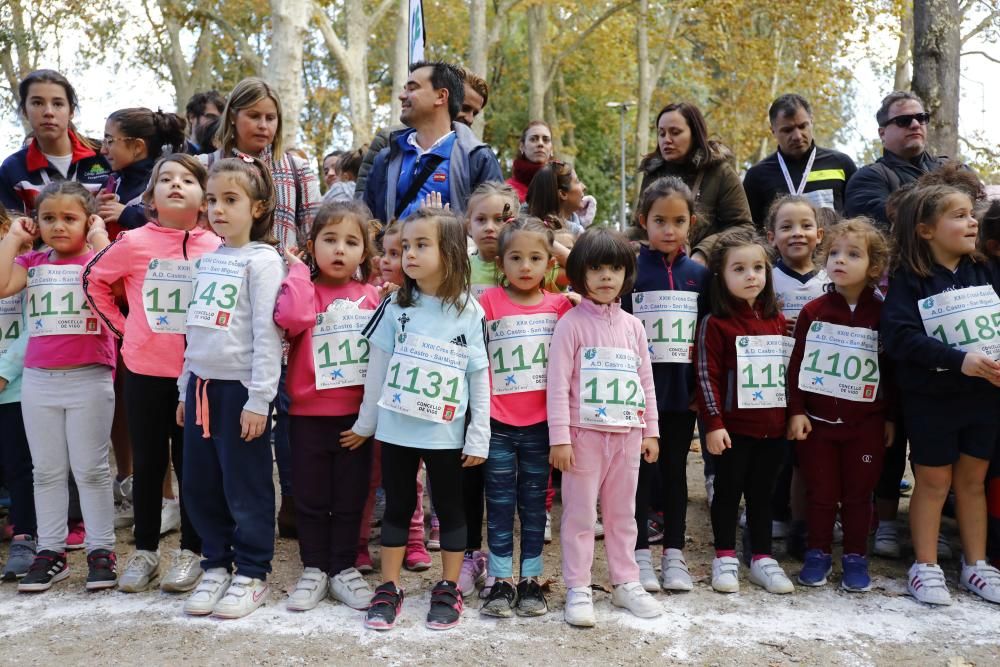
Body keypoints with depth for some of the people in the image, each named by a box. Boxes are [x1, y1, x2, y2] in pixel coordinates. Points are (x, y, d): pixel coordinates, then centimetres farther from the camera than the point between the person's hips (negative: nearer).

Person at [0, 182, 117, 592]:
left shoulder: (97, 258, -1)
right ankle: (51, 551, 21)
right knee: (47, 471, 11)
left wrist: (98, 237, -11)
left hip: (89, 379, -4)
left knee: (91, 469, 5)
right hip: (38, 379, 4)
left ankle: (101, 550, 14)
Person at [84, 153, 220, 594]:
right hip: (144, 371, 1)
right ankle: (145, 550, 26)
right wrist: (119, 326, 2)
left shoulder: (217, 248, -5)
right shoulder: (134, 242, -5)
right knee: (147, 462, 12)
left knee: (190, 462, 9)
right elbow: (93, 279, 8)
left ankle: (190, 551, 21)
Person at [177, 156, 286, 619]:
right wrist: (185, 389, 17)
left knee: (246, 486, 2)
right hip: (201, 385, 8)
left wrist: (259, 399, -18)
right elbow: (195, 330, 18)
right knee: (199, 485, 13)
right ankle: (216, 566, 28)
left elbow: (267, 333, -15)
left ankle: (251, 575, 16)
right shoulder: (207, 260, 14)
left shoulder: (263, 261, -9)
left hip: (239, 387, -7)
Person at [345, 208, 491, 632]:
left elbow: (479, 378, -3)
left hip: (445, 433, -1)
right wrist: (365, 423, 8)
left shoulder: (469, 312, -5)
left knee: (450, 507, 11)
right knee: (397, 506, 12)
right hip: (396, 429, 2)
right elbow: (378, 368, 5)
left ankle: (449, 590, 25)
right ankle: (388, 589, 24)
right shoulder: (396, 306, -1)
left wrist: (479, 437, -4)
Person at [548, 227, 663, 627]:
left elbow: (645, 381, 13)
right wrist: (559, 438, -15)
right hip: (584, 433, -5)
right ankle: (578, 589, 14)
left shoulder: (633, 326, 8)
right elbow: (558, 384, -11)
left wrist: (650, 431, 10)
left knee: (623, 512, 15)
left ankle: (626, 583, 27)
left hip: (626, 433, 5)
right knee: (580, 514, 3)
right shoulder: (572, 322, -6)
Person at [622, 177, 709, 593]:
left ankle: (674, 553, 21)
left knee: (675, 469, 11)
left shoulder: (699, 274, 7)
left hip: (681, 388, 3)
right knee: (639, 469, 5)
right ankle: (639, 553, 16)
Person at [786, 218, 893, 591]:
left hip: (865, 423, 0)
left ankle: (855, 558, 25)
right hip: (817, 420, 1)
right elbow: (797, 364, 0)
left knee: (858, 494, 10)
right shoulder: (813, 312, -2)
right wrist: (796, 411, -3)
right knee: (820, 492, 10)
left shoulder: (882, 314, -3)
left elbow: (893, 370, 2)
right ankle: (818, 554, 25)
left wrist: (890, 418, 3)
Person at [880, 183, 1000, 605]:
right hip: (931, 399, -4)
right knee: (934, 481, 7)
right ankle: (925, 567, 21)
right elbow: (899, 336, -22)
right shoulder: (909, 280, -12)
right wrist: (959, 360, -28)